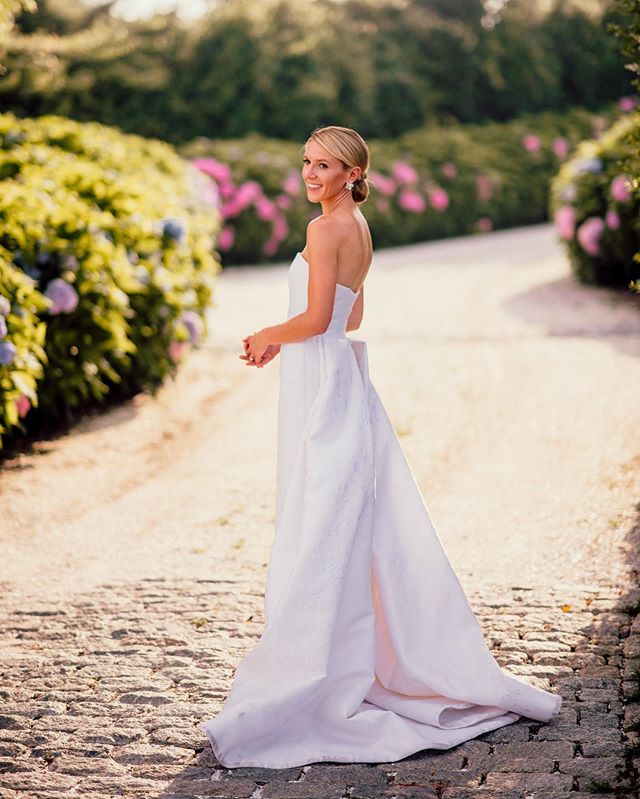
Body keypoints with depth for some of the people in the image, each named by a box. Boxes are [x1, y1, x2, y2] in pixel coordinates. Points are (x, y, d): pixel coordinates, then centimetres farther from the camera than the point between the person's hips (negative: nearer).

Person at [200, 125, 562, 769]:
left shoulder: (325, 228, -13)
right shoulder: (358, 228, 16)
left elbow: (316, 318, -19)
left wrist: (266, 336, -2)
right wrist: (282, 343, 23)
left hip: (319, 383, -10)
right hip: (340, 376, 10)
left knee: (316, 536, -7)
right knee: (363, 532, 14)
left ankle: (303, 687, -3)